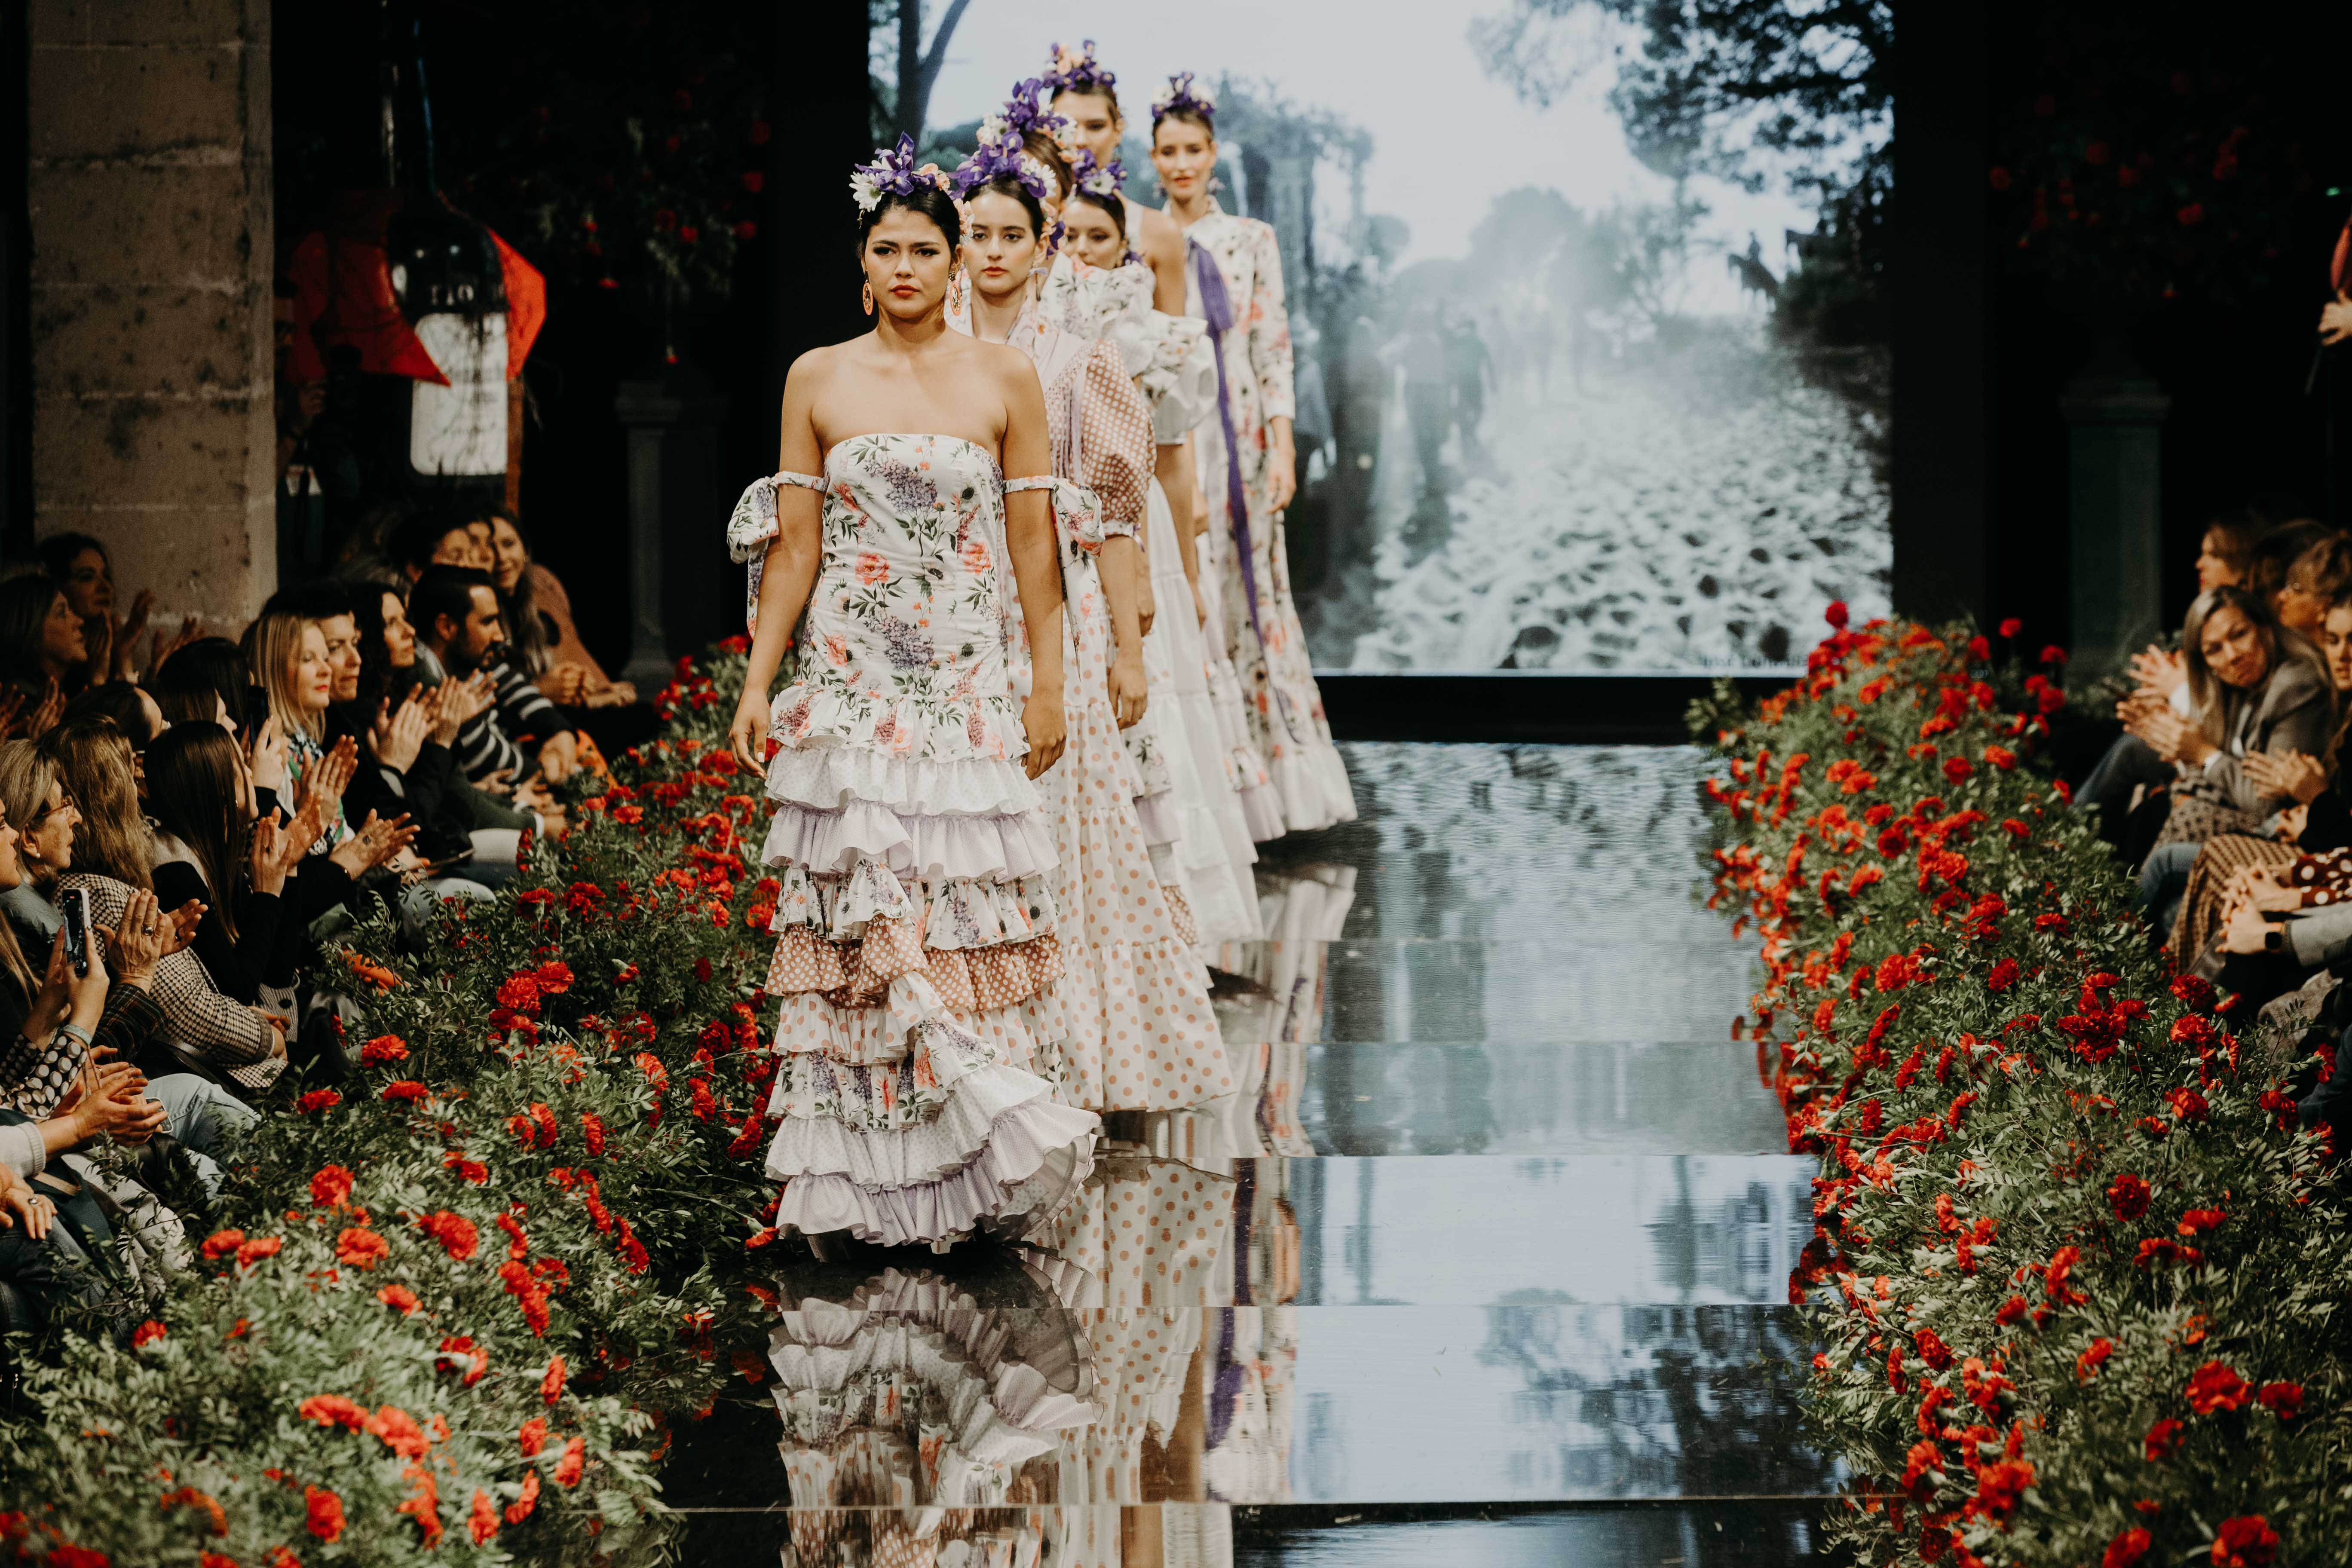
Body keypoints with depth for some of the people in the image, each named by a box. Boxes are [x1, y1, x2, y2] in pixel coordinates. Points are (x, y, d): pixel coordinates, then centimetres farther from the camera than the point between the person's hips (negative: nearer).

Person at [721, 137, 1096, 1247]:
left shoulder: (1005, 380, 3)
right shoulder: (818, 381, 5)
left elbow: (1032, 542, 4)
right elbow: (795, 546, 5)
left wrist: (1046, 686, 1)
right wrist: (757, 683, 0)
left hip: (970, 686, 0)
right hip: (850, 686, 0)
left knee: (971, 917, -3)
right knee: (861, 919, -3)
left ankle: (980, 1152, 7)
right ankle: (868, 1167, 3)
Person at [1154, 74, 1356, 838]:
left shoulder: (1251, 240, 6)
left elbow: (1274, 350, 3)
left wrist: (1282, 451, -5)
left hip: (1237, 434, 0)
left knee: (1248, 592, 0)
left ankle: (1273, 771, 5)